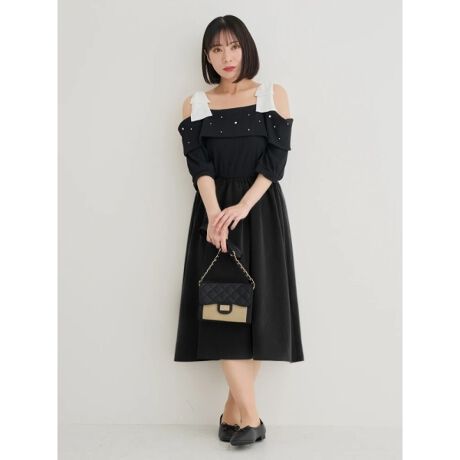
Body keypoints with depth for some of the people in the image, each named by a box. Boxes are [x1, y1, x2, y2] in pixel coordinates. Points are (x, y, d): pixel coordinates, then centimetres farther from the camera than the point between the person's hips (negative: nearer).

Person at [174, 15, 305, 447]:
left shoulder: (274, 95, 6)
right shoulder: (194, 104, 9)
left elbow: (276, 159, -4)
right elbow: (198, 164, -4)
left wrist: (243, 206, -17)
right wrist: (214, 213, -20)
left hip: (262, 211, 0)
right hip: (215, 212, 1)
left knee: (258, 305, -2)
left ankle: (234, 407, 10)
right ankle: (250, 415, -1)